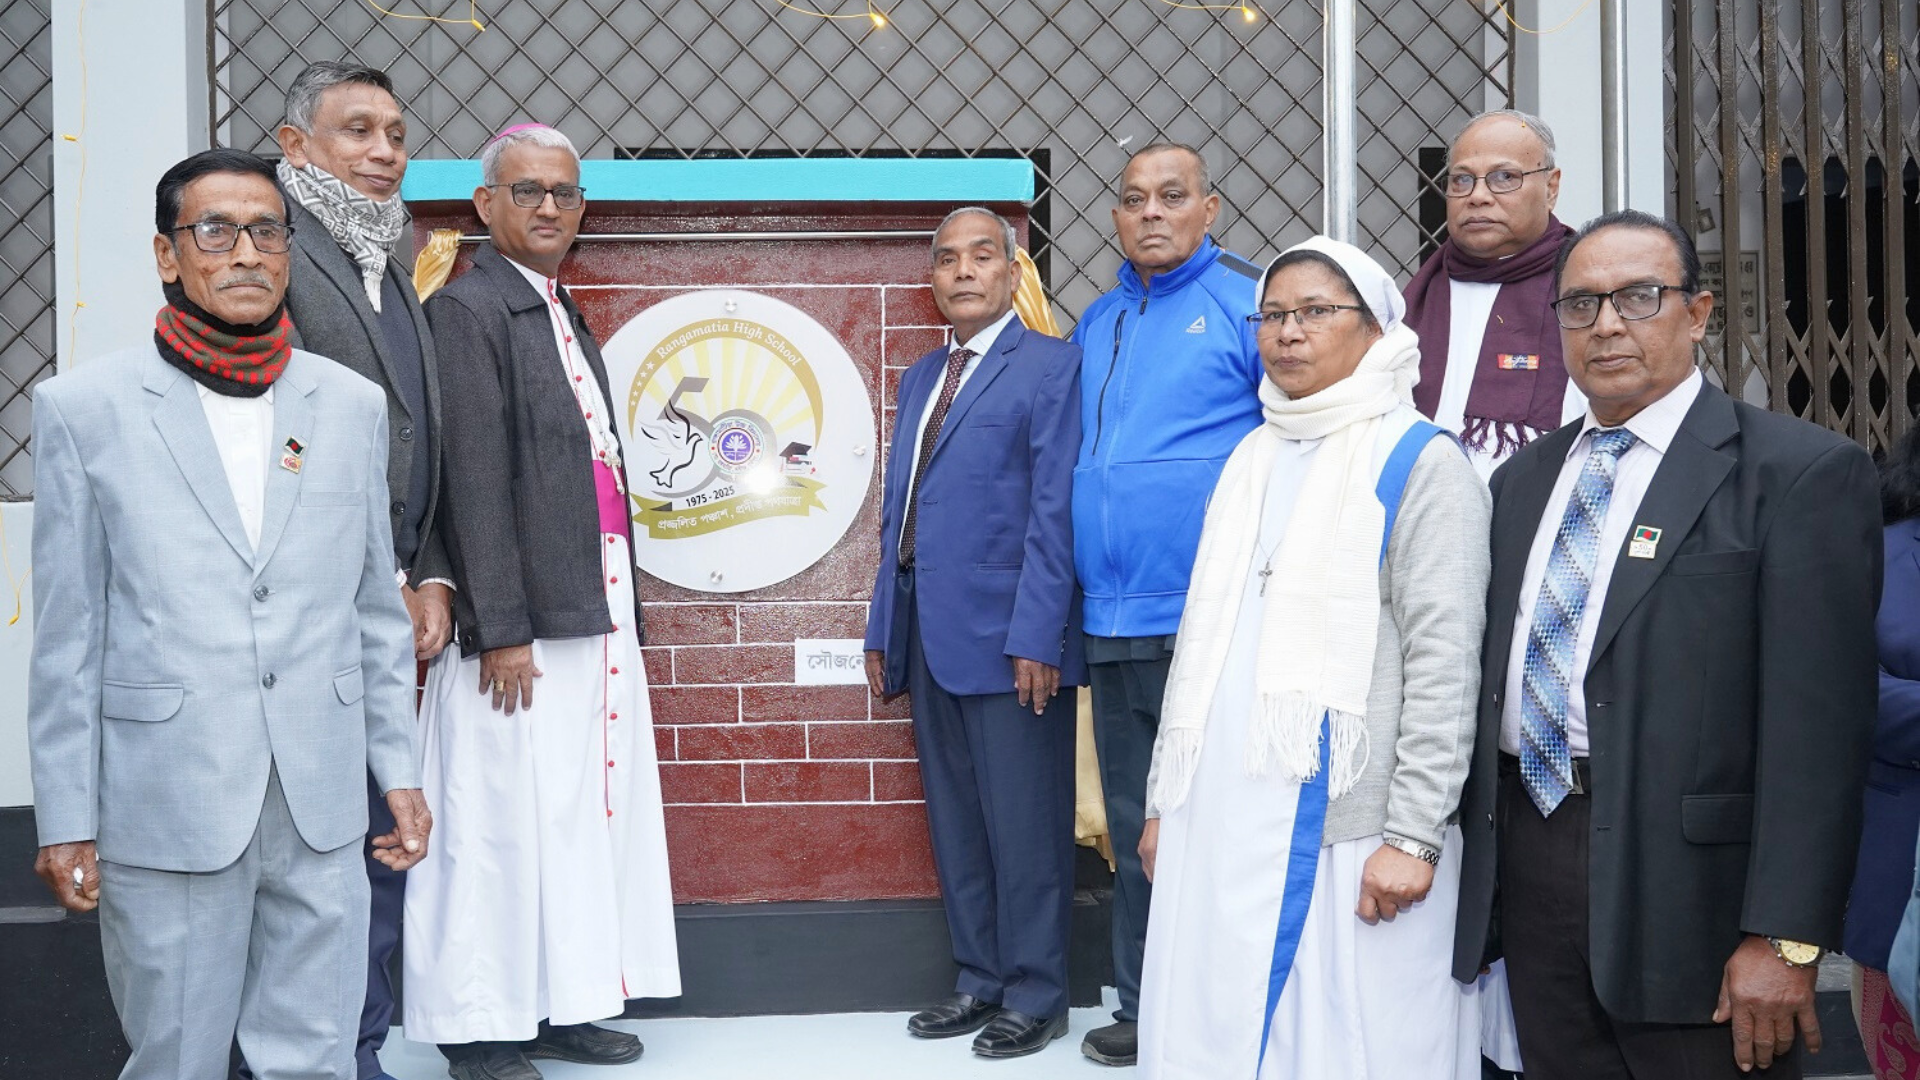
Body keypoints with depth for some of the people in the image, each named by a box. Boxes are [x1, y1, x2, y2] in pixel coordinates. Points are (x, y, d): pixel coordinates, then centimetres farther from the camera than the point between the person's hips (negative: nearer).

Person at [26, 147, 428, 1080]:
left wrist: (398, 768, 9)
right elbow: (68, 633, 0)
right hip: (167, 808, -2)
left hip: (321, 805, 2)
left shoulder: (352, 405, 8)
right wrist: (65, 819, -1)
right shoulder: (85, 407, 0)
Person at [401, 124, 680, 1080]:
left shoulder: (566, 320, 19)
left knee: (585, 813, 11)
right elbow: (475, 482, -13)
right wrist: (502, 630, -17)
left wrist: (623, 613, 16)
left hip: (597, 619, 8)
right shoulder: (466, 309, -6)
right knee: (506, 823, -2)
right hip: (520, 628, -8)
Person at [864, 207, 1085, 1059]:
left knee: (1023, 829, 2)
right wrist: (883, 629, 15)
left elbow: (1053, 513, -12)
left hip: (1009, 638, -7)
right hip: (929, 636, 7)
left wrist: (1036, 638, -17)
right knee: (955, 826, 13)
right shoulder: (920, 378, 19)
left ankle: (1035, 998, 14)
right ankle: (981, 982, 25)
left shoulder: (1050, 365, -4)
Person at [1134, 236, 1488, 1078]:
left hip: (1344, 833, -6)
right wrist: (1163, 800, 15)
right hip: (1218, 824, 6)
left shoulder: (1420, 464, -3)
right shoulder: (1249, 461, 16)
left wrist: (1413, 835, -15)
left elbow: (1443, 663, -10)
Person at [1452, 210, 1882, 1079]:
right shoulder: (1524, 478, 13)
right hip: (1529, 860, 6)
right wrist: (1473, 865, 10)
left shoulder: (1801, 472, -6)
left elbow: (1816, 720, -13)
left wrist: (1784, 938, -17)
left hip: (1689, 882, -5)